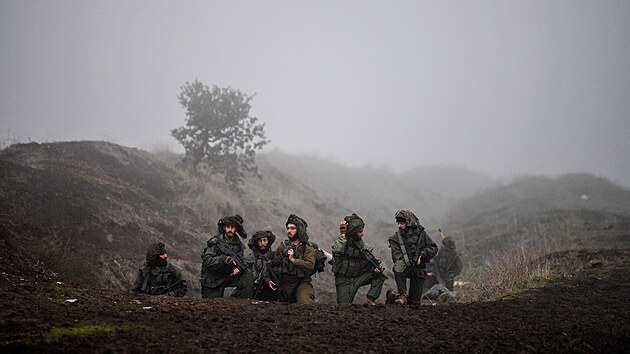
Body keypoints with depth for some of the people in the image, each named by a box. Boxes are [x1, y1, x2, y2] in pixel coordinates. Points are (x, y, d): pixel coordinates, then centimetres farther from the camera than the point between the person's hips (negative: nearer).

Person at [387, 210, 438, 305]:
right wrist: (408, 263, -31)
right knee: (399, 265, -39)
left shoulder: (420, 234, 3)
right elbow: (397, 257, -12)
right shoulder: (396, 238, -1)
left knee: (414, 302, -3)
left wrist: (424, 254, -11)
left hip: (418, 269, 1)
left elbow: (434, 248, 8)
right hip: (405, 268, -1)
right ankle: (402, 295, -31)